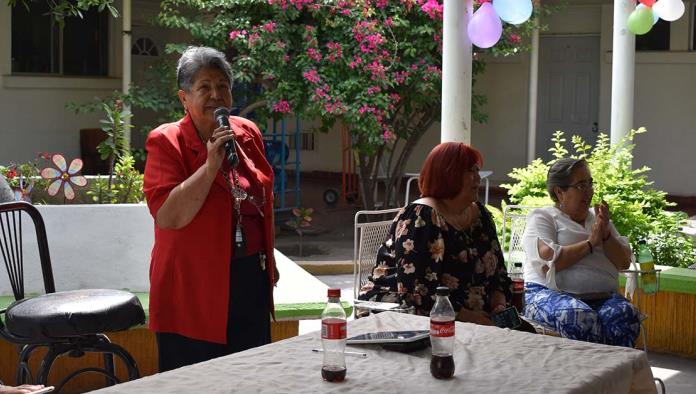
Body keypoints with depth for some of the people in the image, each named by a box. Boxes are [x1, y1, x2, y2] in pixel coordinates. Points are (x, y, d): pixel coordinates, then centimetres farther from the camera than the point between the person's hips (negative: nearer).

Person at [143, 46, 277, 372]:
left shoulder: (248, 134, 7)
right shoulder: (166, 142, -11)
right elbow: (167, 216, -23)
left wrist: (269, 260, 22)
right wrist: (212, 164, -24)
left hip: (251, 281, 6)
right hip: (193, 288, -5)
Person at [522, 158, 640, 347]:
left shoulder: (598, 218, 24)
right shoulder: (541, 218, 7)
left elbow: (624, 262, 16)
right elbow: (547, 262, -11)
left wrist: (605, 234, -1)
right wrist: (591, 243, -5)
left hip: (602, 297, 4)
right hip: (551, 294, -4)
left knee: (626, 314, -30)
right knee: (582, 317, -37)